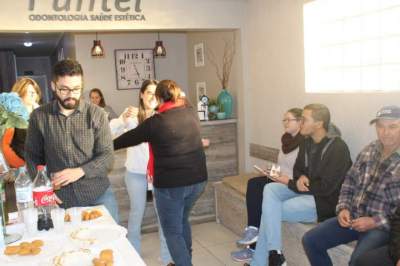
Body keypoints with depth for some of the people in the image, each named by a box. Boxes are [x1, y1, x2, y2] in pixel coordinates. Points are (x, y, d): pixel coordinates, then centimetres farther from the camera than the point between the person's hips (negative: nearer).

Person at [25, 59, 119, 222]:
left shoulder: (96, 114, -5)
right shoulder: (39, 117, -2)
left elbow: (107, 156, -6)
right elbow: (32, 158, 7)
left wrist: (80, 171, -21)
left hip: (99, 195, 0)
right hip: (60, 199, 1)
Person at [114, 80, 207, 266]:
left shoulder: (155, 122, -12)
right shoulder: (191, 112, 1)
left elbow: (129, 138, 2)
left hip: (170, 184, -6)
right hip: (197, 179, 6)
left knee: (173, 232, 10)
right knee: (182, 221, 27)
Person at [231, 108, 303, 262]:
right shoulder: (285, 140, 16)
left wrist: (288, 180, -21)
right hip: (280, 179, 8)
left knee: (258, 190, -24)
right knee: (253, 184, -18)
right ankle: (253, 230, -18)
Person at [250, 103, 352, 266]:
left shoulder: (337, 149, -20)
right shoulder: (306, 142, 6)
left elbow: (326, 188, -23)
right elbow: (298, 169, 18)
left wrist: (290, 183, -15)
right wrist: (301, 178, -9)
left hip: (325, 201, -8)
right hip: (305, 190, 8)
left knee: (270, 212, -17)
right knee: (270, 189, -16)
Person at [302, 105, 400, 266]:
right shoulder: (369, 150, 5)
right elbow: (350, 181, 12)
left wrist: (375, 222, -20)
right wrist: (343, 208, -3)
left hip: (383, 225, -6)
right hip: (353, 217, 6)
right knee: (310, 240, -2)